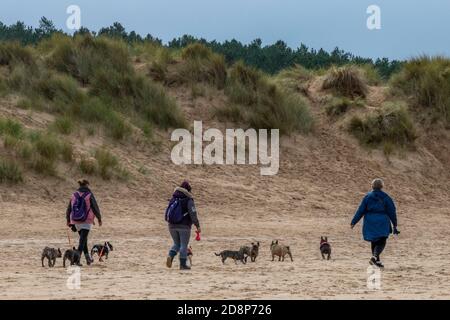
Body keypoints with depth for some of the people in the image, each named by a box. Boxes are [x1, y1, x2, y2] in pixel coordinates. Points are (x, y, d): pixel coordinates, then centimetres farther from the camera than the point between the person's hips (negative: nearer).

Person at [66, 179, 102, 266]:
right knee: (83, 240, -5)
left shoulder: (74, 195, 5)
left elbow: (69, 208, 10)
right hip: (86, 221, -5)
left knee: (83, 239, 19)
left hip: (76, 221, 5)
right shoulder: (89, 195, -8)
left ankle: (87, 257, 25)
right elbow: (95, 207, -7)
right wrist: (99, 219, 4)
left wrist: (68, 220, 19)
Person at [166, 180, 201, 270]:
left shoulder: (173, 199, 10)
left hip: (172, 226, 5)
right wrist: (197, 226, -9)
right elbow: (193, 214, -13)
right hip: (184, 226, -5)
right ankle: (183, 264, 4)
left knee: (176, 244, 18)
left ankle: (170, 256, -9)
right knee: (184, 245, 4)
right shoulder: (188, 200, -7)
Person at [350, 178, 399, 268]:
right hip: (382, 223, -2)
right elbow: (392, 211, 1)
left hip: (370, 223, 2)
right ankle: (375, 257, -25)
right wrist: (395, 225, 8)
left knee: (374, 241, 16)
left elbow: (360, 211, 0)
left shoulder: (367, 197, 1)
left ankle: (377, 261, 18)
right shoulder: (386, 197, -2)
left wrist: (353, 222, 5)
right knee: (381, 242, 0)